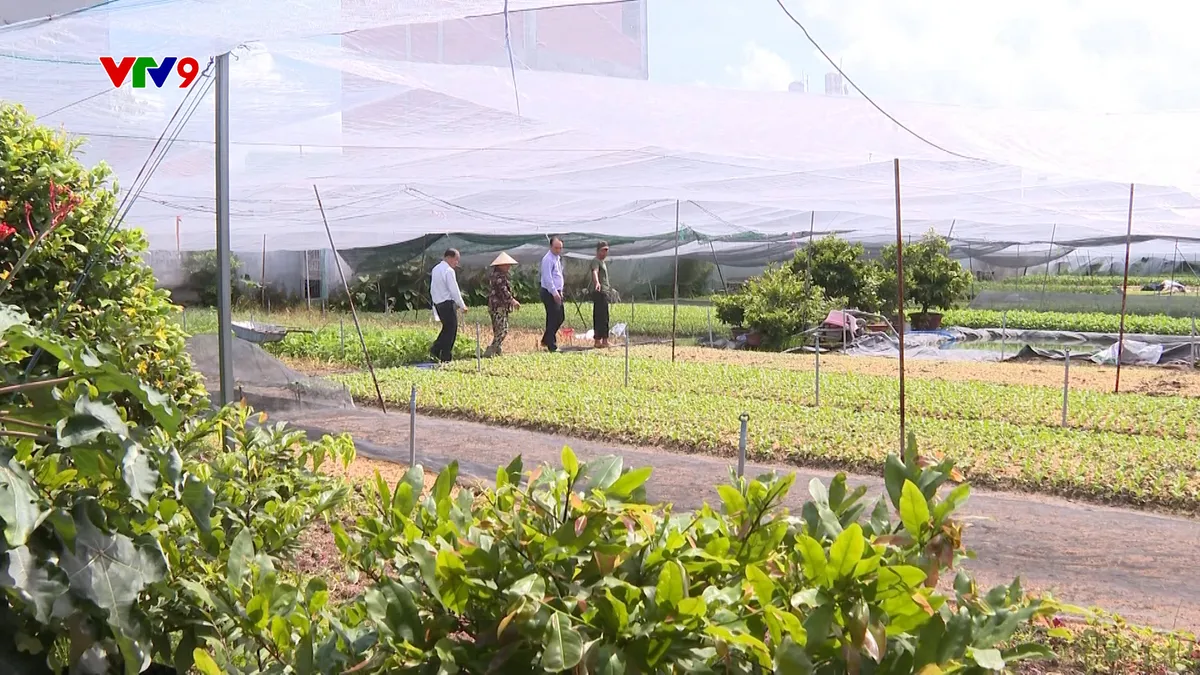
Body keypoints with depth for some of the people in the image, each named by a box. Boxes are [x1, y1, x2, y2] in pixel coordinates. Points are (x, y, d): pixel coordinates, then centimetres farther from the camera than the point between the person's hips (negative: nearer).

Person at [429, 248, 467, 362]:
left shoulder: (436, 269, 12)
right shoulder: (449, 271, -15)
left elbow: (432, 289, 17)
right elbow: (454, 290, -17)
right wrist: (462, 306, -9)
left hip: (438, 303, 9)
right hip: (448, 303, -9)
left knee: (447, 328, 18)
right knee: (451, 330, -1)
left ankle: (435, 350, 7)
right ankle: (446, 359, 1)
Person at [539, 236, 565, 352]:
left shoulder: (558, 258, 14)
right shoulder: (548, 259, -15)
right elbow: (548, 278, -20)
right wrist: (555, 293, -23)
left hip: (557, 292, 10)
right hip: (549, 293, -10)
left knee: (561, 317, 14)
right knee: (553, 319, -6)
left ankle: (546, 340, 25)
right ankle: (552, 346, 0)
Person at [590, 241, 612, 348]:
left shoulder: (603, 262, 22)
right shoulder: (595, 261, -10)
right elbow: (595, 272, -30)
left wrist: (609, 288, 45)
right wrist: (597, 282, -49)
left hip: (604, 292, 10)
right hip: (599, 292, -10)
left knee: (604, 318, 12)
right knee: (599, 317, -12)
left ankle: (604, 340, 17)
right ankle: (598, 341, -14)